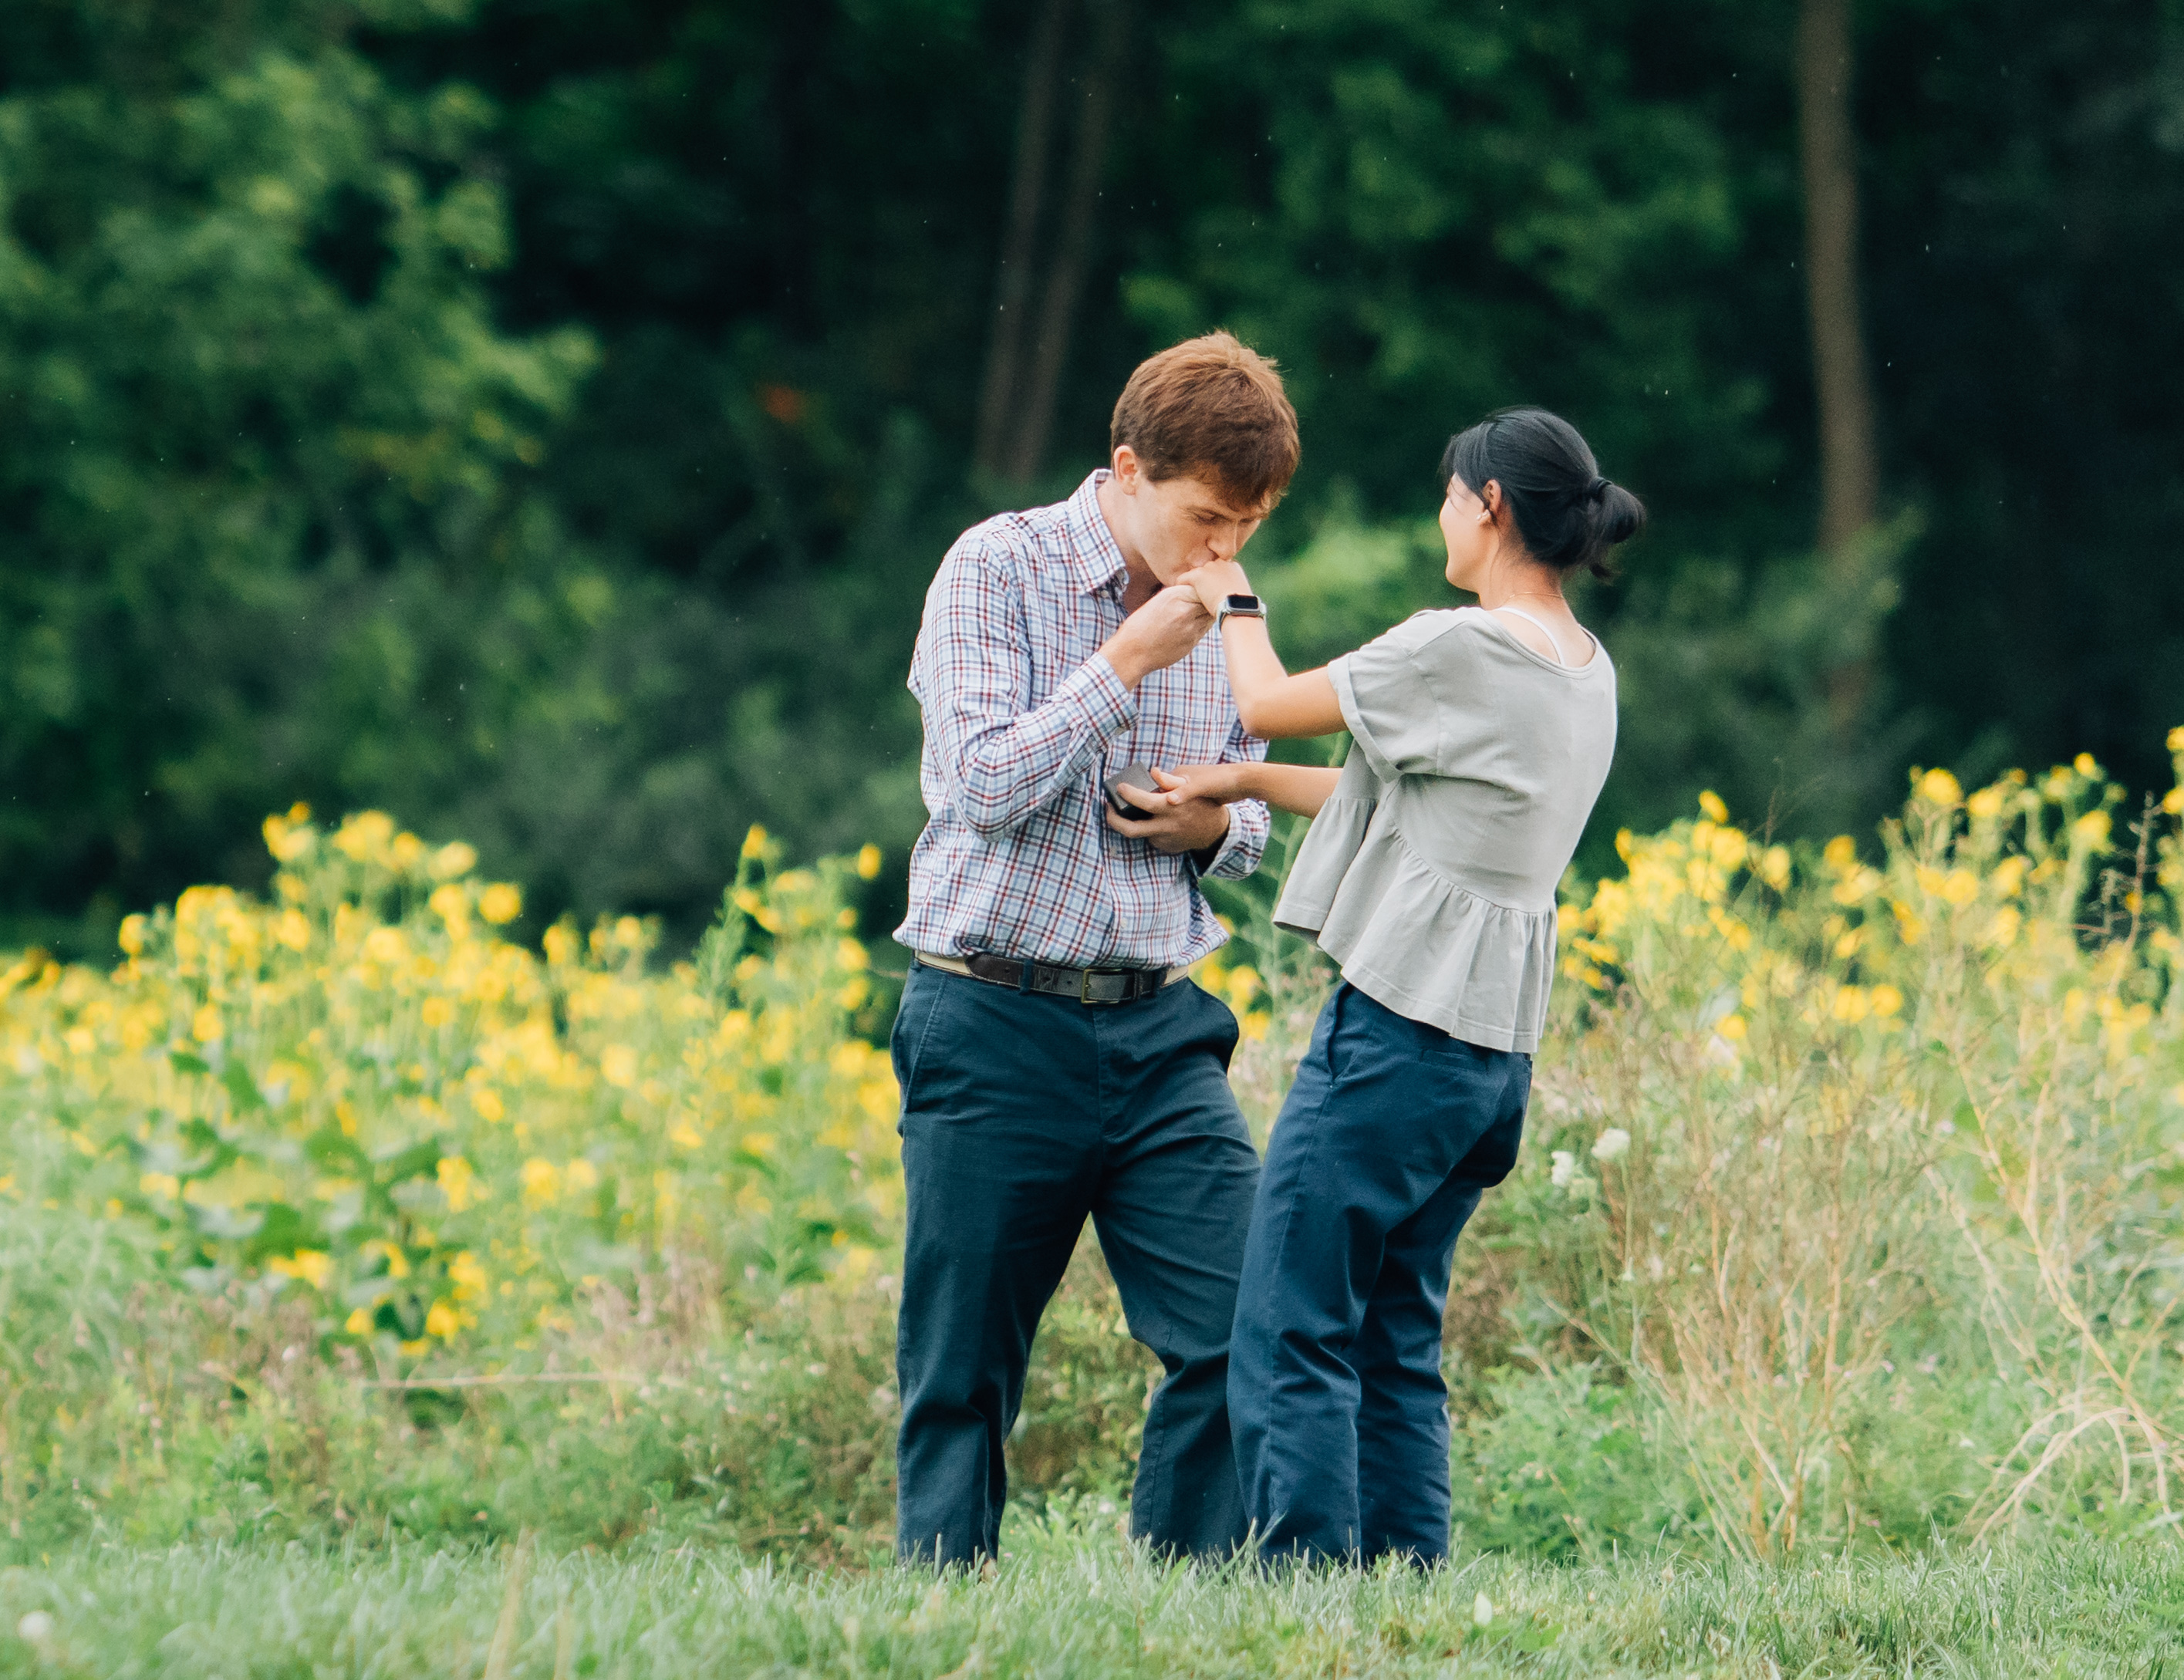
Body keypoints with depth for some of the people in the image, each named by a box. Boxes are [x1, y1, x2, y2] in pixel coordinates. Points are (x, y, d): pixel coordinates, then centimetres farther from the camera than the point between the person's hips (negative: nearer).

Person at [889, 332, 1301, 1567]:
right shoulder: (997, 571, -6)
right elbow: (985, 787, -14)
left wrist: (1216, 826, -2)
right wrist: (1124, 664, -15)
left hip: (1160, 1033, 4)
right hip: (997, 1033, -4)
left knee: (1245, 1329, -9)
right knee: (963, 1372, 2)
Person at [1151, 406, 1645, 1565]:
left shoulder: (1460, 649, -14)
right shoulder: (1585, 673, 13)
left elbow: (1269, 703, -2)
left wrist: (1231, 600, 16)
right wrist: (1246, 784, 12)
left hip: (1397, 1030, -9)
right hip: (1495, 1047, 9)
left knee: (1290, 1336, -7)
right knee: (1396, 1344, 13)